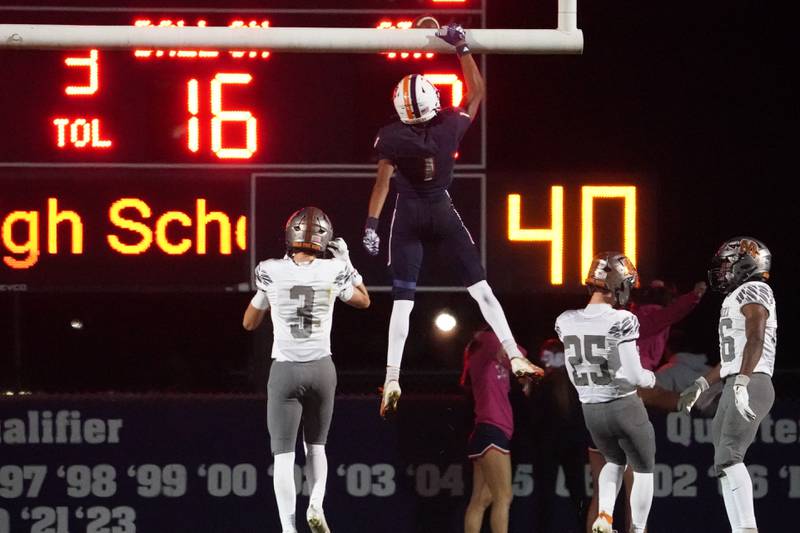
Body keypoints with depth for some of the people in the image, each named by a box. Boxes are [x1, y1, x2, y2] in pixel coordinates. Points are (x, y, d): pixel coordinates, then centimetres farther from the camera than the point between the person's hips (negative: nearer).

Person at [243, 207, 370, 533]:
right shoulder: (333, 272, -4)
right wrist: (346, 261, 24)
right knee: (316, 445, 21)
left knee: (283, 454, 0)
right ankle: (316, 504, -3)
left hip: (285, 371, -2)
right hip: (321, 368, 2)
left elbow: (249, 323, 10)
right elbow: (364, 301, 19)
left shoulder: (272, 272, -6)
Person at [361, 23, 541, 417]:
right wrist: (462, 49, 4)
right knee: (480, 288, 6)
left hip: (408, 216, -1)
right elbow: (476, 92, 2)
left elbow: (383, 183, -16)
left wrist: (371, 224, -10)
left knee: (402, 300, 1)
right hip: (442, 211, 1)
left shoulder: (391, 137, -17)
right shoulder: (450, 126, -13)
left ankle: (392, 379, -6)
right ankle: (515, 358, 4)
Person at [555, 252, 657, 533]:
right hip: (624, 406, -5)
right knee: (643, 470, 16)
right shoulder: (621, 322, -19)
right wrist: (649, 378, 0)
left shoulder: (566, 323, -1)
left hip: (590, 410, 5)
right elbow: (633, 376, -20)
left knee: (615, 462, 29)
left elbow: (574, 376, 9)